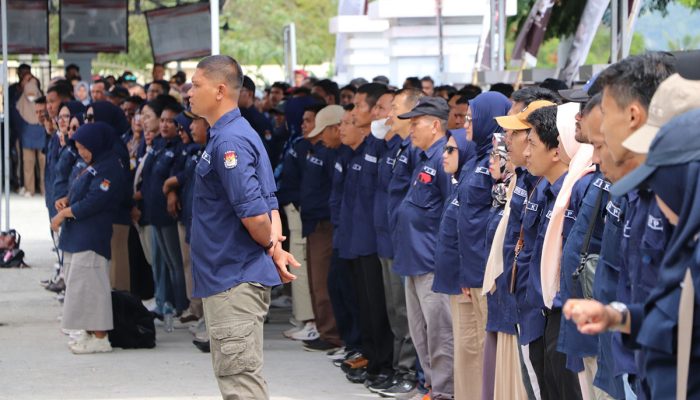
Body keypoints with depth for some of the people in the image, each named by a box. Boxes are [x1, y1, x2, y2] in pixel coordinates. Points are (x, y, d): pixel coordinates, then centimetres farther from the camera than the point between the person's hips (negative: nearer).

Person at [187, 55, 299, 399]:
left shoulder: (229, 141, -18)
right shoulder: (231, 134, 15)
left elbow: (254, 213, -25)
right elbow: (268, 202, 17)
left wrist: (272, 248, -8)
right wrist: (274, 243, 2)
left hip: (235, 279, -11)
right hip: (226, 277, 11)